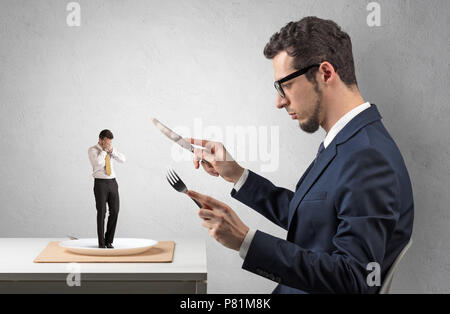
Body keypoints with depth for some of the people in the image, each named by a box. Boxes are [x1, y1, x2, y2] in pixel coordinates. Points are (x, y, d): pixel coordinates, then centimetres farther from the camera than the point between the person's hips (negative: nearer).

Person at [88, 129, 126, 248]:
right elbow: (98, 162, -25)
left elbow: (122, 160, -3)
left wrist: (111, 150, -12)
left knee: (114, 211, 0)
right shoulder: (92, 150, -5)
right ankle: (101, 242, 6)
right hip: (100, 183, -5)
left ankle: (109, 241, 11)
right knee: (101, 212, -5)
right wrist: (104, 149, -14)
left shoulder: (111, 150, 12)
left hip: (112, 183, 5)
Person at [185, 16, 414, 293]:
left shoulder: (368, 159, -24)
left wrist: (245, 240, -28)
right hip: (294, 289, 8)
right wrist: (236, 174, 11)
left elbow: (354, 279, -27)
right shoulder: (348, 143, 7)